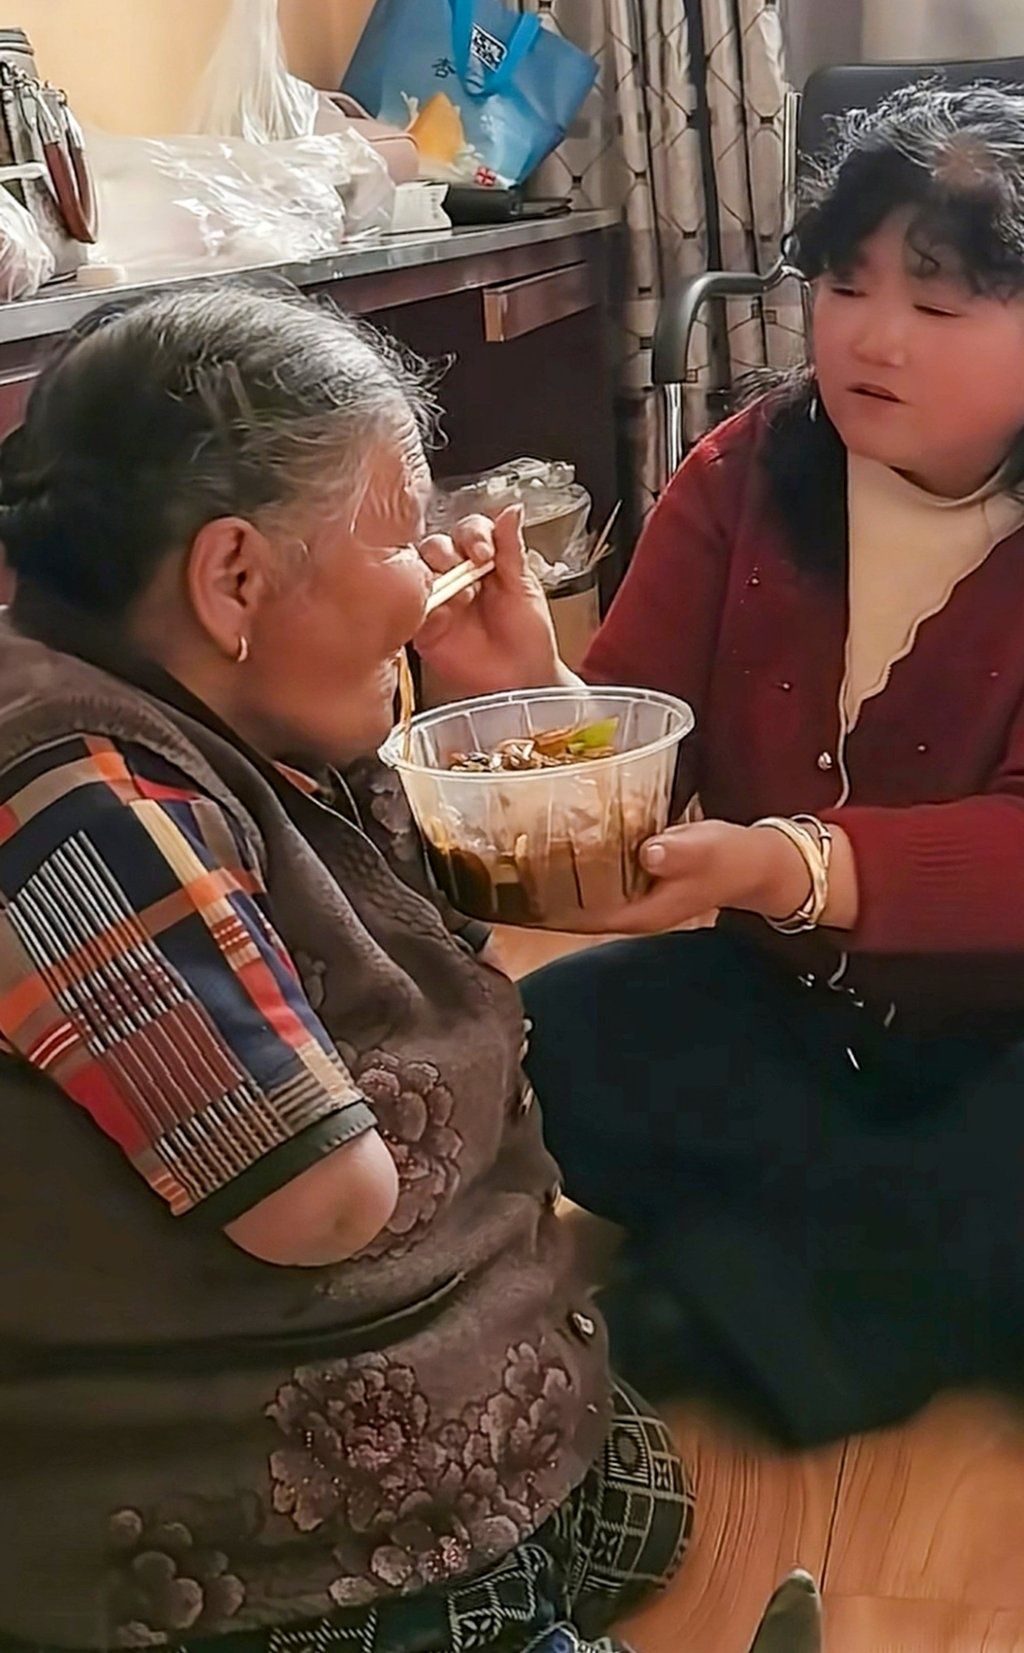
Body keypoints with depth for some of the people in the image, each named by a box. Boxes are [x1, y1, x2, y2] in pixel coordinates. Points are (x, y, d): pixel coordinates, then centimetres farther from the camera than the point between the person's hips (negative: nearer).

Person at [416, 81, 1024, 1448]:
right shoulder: (745, 474, -4)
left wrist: (787, 866, -43)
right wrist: (529, 697, -34)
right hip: (784, 1003, 4)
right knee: (538, 1047, -21)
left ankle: (757, 1283, -14)